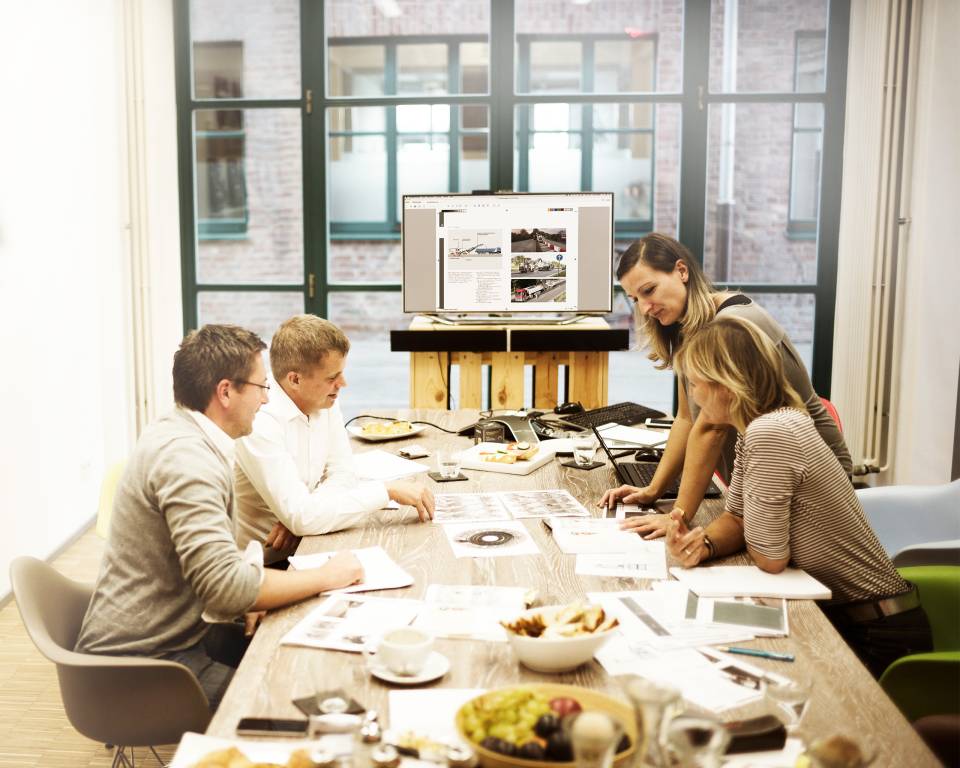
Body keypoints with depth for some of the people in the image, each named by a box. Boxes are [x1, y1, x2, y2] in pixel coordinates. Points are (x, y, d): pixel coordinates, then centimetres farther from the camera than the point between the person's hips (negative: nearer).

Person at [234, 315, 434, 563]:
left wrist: (297, 516, -15)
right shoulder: (259, 424, -24)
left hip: (301, 548, 7)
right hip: (261, 568, -7)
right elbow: (302, 517, -28)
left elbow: (343, 475, 4)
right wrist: (388, 490, -23)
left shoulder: (326, 403, 0)